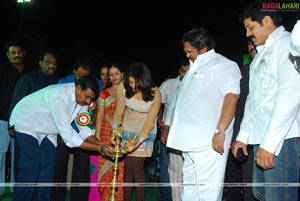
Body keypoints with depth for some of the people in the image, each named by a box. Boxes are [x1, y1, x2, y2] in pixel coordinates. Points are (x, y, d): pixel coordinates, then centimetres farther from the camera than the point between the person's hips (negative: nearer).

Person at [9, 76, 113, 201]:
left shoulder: (82, 99, -12)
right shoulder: (59, 97, -38)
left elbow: (84, 129, -6)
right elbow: (67, 135, -39)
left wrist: (99, 143, -25)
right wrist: (99, 148, -39)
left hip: (47, 129, 7)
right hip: (26, 122, -7)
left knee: (48, 166, 0)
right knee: (31, 165, -19)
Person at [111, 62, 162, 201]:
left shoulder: (155, 94, -22)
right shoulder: (123, 87, -15)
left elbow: (150, 121, -19)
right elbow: (119, 111, -8)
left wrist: (138, 140, -26)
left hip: (146, 131, -3)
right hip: (128, 129, 3)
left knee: (136, 165, -9)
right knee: (127, 166, 0)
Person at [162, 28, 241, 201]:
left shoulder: (223, 65, -6)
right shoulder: (196, 68, 23)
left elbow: (232, 96, -20)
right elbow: (182, 100, 30)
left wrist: (220, 131, -27)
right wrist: (167, 126, 30)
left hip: (209, 143, -9)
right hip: (191, 142, 9)